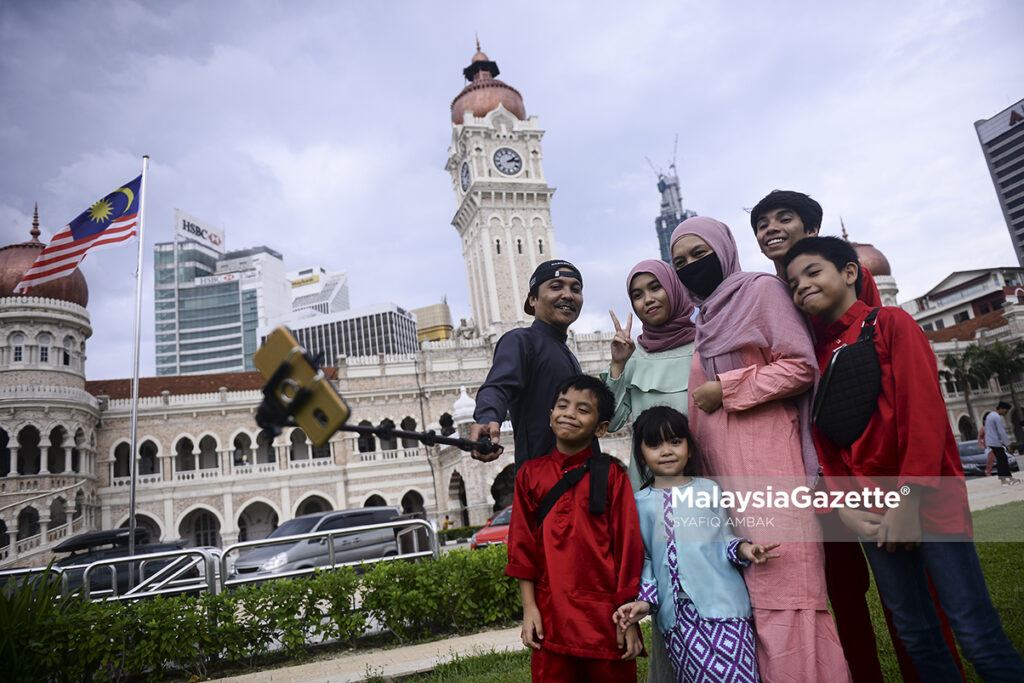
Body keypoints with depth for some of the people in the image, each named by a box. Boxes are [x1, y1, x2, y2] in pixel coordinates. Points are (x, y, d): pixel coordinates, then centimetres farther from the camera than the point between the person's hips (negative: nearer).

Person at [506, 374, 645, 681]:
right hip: (550, 617, 2)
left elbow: (628, 545, -3)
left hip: (605, 617, -1)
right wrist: (529, 607, 1)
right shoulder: (530, 473, 3)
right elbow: (522, 542, 4)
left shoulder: (611, 474, -4)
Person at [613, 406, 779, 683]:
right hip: (677, 611, 0)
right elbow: (645, 559, 11)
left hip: (723, 601, 0)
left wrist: (742, 548, -10)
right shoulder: (640, 502, 9)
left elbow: (724, 539, 10)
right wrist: (644, 599, -1)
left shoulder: (708, 489, 8)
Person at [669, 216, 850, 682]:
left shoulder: (761, 289, 2)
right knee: (754, 590, 6)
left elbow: (802, 366, -7)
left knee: (782, 591, -8)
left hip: (767, 458, -6)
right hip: (725, 468, 7)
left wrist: (725, 390, -9)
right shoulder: (704, 320, 22)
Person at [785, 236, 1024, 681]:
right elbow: (826, 443, 8)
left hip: (927, 500, -4)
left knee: (977, 634, -1)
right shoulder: (817, 356, 11)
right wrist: (844, 507, -5)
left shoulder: (890, 323, -2)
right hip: (872, 512, 5)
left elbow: (925, 408, -12)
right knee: (915, 632, 12)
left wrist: (909, 498, -17)